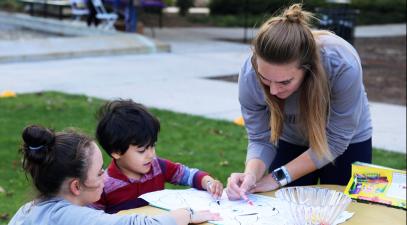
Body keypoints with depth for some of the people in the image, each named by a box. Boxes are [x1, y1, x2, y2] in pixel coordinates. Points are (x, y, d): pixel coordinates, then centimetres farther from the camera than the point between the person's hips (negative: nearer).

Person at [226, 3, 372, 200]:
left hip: (347, 143, -1)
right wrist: (251, 174, -41)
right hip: (291, 142, 2)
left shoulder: (343, 66, -39)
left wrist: (279, 177, -28)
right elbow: (260, 140, -20)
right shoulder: (250, 75, -31)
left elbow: (335, 140, -28)